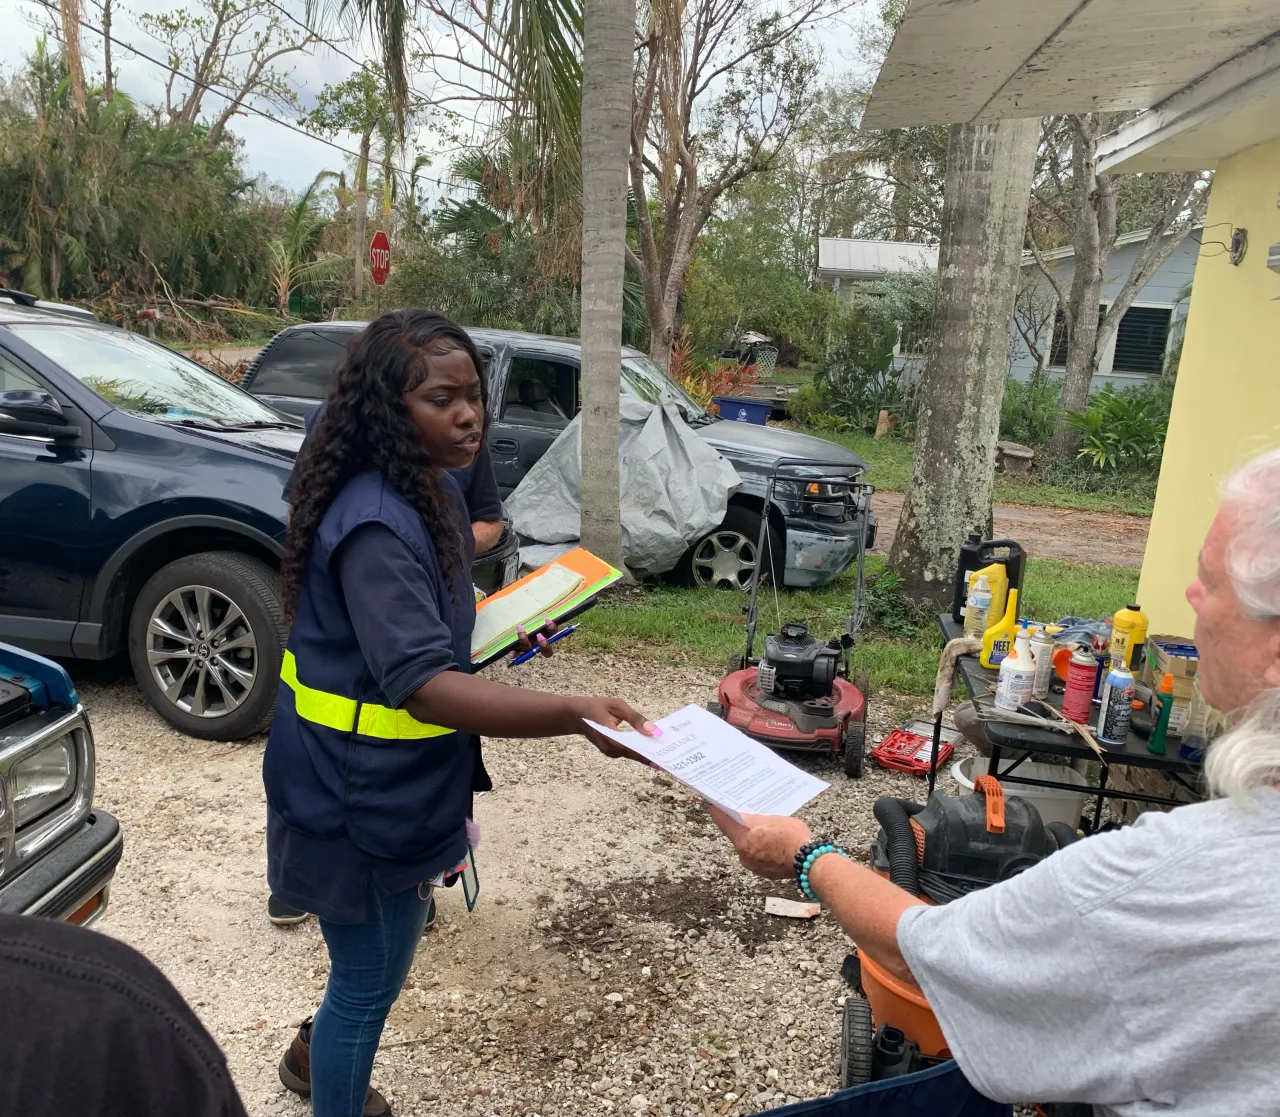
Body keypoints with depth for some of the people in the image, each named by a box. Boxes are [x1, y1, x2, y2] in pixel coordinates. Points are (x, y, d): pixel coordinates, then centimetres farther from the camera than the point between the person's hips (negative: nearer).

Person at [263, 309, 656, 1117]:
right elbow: (423, 682, -38)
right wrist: (575, 715, -48)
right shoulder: (375, 525, -29)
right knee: (370, 980, 10)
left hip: (399, 782, 10)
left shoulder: (432, 492, 3)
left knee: (372, 963, 29)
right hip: (364, 798, -10)